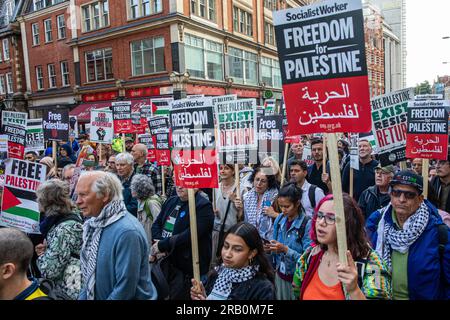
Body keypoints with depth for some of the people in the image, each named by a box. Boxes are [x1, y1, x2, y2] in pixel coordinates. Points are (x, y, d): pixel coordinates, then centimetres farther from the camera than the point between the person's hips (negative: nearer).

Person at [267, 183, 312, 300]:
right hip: (279, 274, 5)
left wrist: (285, 250, -28)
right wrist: (269, 248, -10)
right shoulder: (279, 220, 0)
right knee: (279, 297, 19)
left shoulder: (307, 224, -19)